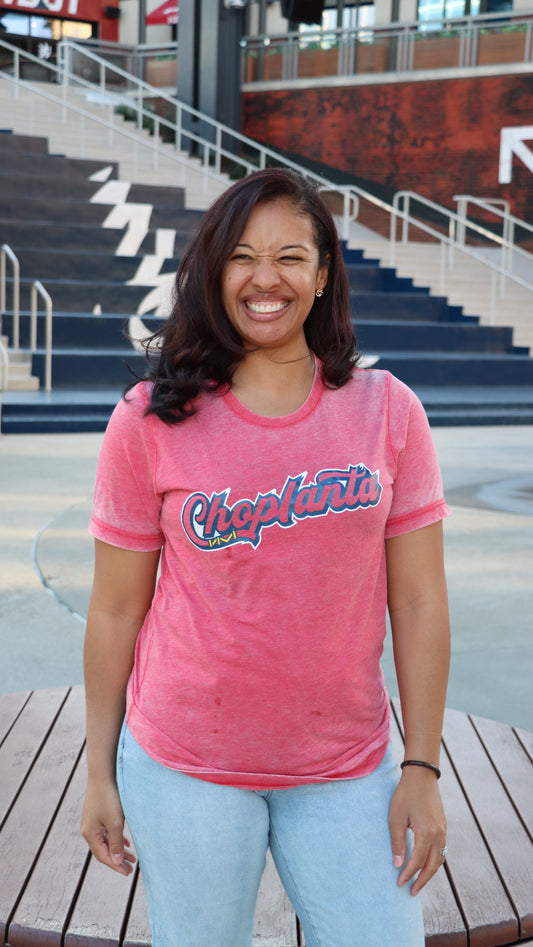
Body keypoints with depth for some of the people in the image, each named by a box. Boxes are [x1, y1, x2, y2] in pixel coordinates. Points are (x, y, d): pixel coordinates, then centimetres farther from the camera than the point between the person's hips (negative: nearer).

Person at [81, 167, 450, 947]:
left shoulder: (387, 412, -4)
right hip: (187, 765, -1)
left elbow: (419, 602, -2)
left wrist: (422, 768, -2)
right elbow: (115, 612, -2)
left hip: (347, 767, 2)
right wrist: (100, 773, 4)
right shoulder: (151, 422, -8)